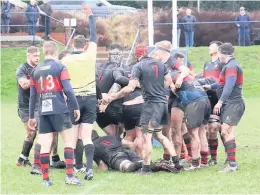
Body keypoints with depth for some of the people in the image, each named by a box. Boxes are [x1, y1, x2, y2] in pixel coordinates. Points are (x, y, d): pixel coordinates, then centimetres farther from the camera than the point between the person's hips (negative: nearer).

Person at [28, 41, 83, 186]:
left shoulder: (36, 71, 12)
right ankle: (70, 176, -5)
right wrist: (76, 107, -2)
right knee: (69, 140, 3)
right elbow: (68, 89, -9)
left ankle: (46, 179, 3)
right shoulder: (60, 67, -1)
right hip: (59, 110, -4)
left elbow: (33, 96, 14)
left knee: (45, 144, 3)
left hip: (43, 111, 4)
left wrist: (32, 116, 18)